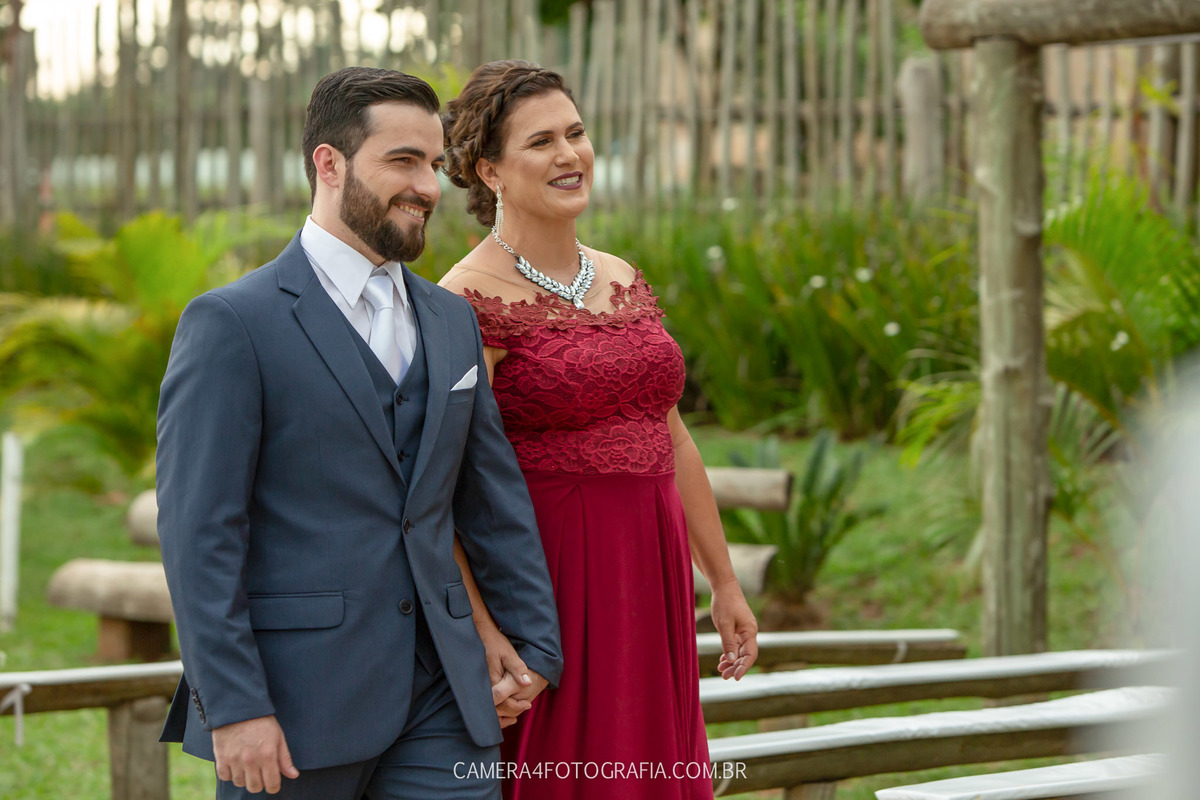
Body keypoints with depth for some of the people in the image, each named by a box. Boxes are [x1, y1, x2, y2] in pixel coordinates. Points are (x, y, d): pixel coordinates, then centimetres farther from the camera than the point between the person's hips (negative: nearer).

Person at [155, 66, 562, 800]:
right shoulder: (232, 324, -6)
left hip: (440, 700, 5)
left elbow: (495, 498, 19)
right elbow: (198, 531, -11)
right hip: (296, 704, -5)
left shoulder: (452, 321, 15)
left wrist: (538, 646, 14)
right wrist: (233, 706, -17)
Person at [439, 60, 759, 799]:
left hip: (649, 587, 7)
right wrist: (484, 634, -26)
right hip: (545, 592, -7)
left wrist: (725, 583, 20)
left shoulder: (624, 282, 13)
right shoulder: (471, 301, -11)